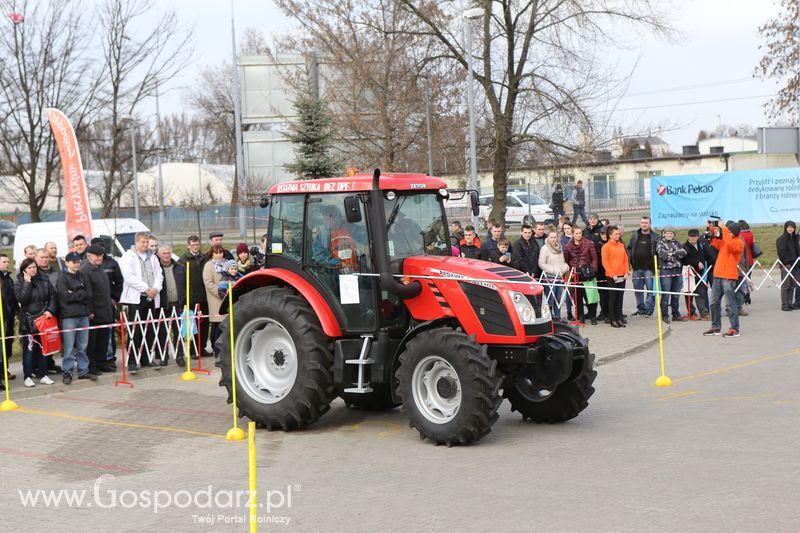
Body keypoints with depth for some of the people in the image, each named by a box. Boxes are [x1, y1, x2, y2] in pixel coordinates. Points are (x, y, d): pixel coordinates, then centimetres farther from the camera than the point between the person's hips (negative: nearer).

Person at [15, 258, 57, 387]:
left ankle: (43, 375, 16)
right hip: (28, 321, -3)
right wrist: (27, 283, -17)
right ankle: (28, 376, 2)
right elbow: (22, 299, -15)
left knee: (43, 347, 7)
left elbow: (52, 296, 7)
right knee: (29, 349, -4)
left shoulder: (44, 280, 5)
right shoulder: (19, 283, -2)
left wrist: (50, 310, -7)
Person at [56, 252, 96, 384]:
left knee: (83, 346, 10)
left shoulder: (82, 277, 12)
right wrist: (82, 294, -5)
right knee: (69, 347, -3)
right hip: (69, 316, -5)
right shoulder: (62, 278, -4)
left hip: (84, 315, 5)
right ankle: (67, 372, 5)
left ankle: (83, 370, 18)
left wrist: (75, 294, -6)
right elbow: (66, 296, -14)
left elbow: (89, 294, 5)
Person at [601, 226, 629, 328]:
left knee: (620, 298, 8)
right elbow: (605, 262, -10)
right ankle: (612, 319, 4)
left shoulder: (622, 245, 11)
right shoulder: (606, 246, -6)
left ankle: (619, 318, 13)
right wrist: (612, 274, -14)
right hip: (611, 277, -5)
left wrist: (627, 272, 3)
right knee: (612, 298, 0)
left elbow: (625, 259, 14)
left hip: (622, 276, 5)